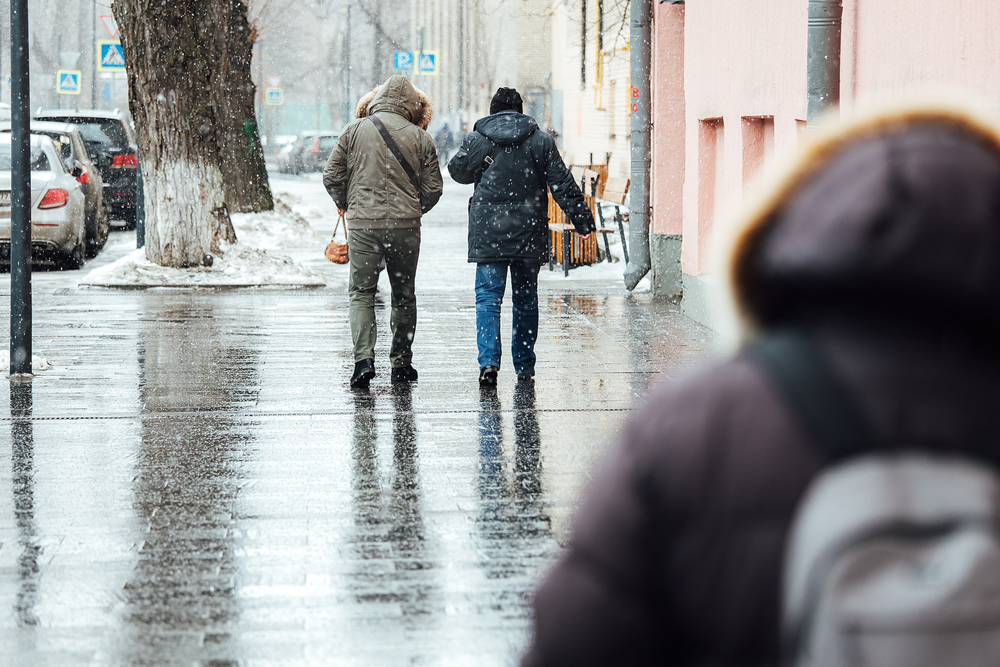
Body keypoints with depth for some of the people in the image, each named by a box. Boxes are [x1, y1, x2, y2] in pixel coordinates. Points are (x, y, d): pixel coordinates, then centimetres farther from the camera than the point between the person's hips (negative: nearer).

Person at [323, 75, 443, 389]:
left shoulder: (355, 130, 1)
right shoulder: (420, 137, 2)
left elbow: (331, 177, 2)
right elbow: (433, 189, 3)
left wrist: (345, 204, 20)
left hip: (362, 223, -1)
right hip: (405, 226, 1)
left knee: (361, 292, 4)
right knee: (404, 294, 12)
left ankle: (363, 359, -12)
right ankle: (401, 362, 15)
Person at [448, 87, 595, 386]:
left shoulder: (475, 140, 0)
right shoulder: (540, 140, 3)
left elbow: (457, 171, 17)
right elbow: (563, 184, 1)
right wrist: (581, 217, 6)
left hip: (488, 232, -1)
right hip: (529, 233, 2)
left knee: (488, 297, -1)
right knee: (526, 299, 11)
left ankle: (489, 361, -17)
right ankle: (525, 366, 17)